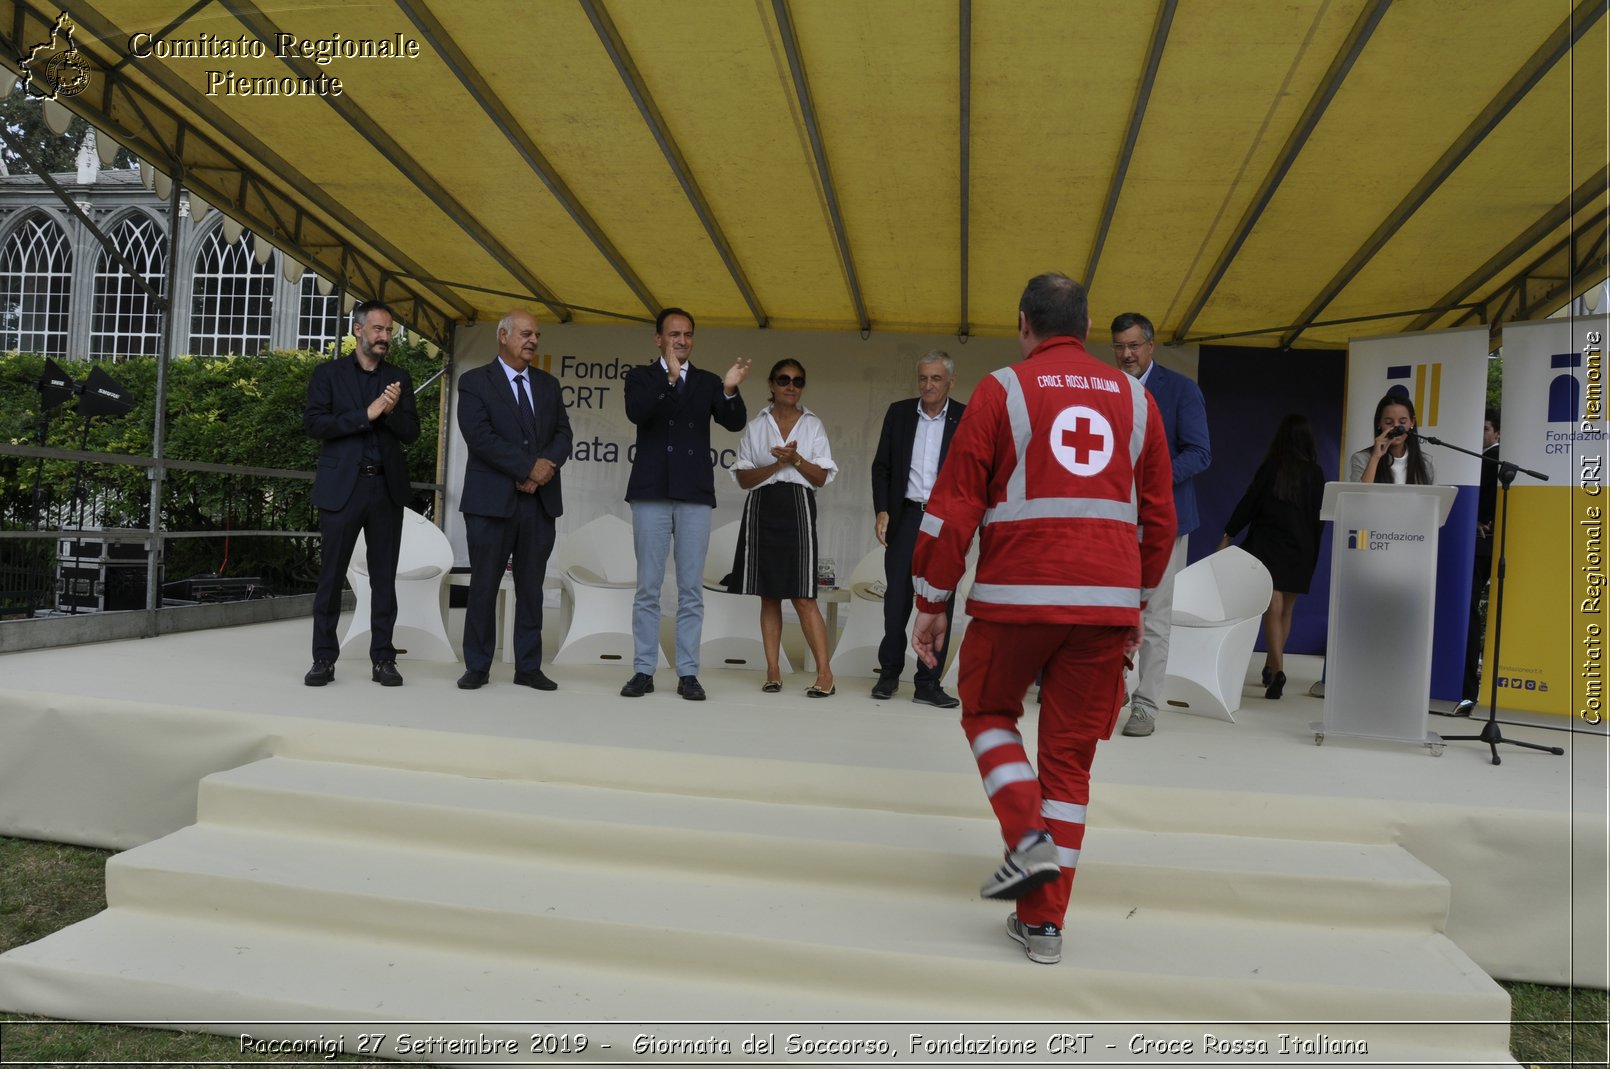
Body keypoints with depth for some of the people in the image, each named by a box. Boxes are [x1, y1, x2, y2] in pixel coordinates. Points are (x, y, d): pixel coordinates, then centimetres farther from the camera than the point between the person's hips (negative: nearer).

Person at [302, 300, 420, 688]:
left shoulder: (399, 378, 13)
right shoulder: (328, 373, 5)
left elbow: (411, 432, 6)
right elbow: (313, 423, -6)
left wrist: (392, 410, -14)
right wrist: (365, 414, -15)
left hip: (387, 487, 2)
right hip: (341, 486, -2)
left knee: (384, 577, 4)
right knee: (331, 575, 0)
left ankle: (383, 659, 8)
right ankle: (324, 658, 8)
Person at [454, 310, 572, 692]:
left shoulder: (547, 384, 15)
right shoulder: (474, 382, 0)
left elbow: (563, 433, 8)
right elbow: (479, 436, -12)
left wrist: (547, 464, -13)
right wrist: (529, 468, -16)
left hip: (540, 501, 4)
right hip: (492, 500, -4)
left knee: (531, 587, 7)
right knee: (484, 586, 2)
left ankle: (528, 667, 13)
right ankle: (477, 667, 12)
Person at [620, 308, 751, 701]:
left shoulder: (708, 381, 12)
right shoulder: (641, 377, 7)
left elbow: (735, 423, -2)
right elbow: (636, 413, -14)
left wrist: (730, 390, -21)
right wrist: (669, 377, -26)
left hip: (694, 494, 1)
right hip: (651, 492, -1)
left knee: (691, 590, 2)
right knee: (647, 588, 3)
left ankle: (688, 673, 6)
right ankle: (643, 671, 8)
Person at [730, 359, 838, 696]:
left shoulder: (813, 425, 10)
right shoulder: (755, 426, 11)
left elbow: (821, 477, 5)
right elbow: (744, 478, 4)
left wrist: (796, 459, -11)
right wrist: (777, 464, -10)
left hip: (797, 508, -2)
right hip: (762, 509, 2)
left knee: (803, 596, -9)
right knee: (769, 595, 4)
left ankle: (824, 674, -6)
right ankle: (773, 671, 9)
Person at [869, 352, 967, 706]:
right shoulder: (899, 413, 6)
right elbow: (881, 466, 7)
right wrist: (882, 511, -3)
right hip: (905, 517, 1)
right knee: (896, 599, 6)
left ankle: (928, 683, 9)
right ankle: (889, 673, 22)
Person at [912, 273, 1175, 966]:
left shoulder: (1002, 391, 0)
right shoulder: (1135, 399, 12)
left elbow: (955, 505, -4)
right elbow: (1158, 514, 16)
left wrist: (931, 603, 3)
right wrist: (1138, 602, 26)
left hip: (1016, 597, -3)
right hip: (1108, 602, 4)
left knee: (987, 711, 21)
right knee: (1070, 754, 11)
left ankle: (1029, 839, 0)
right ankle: (1043, 923, 15)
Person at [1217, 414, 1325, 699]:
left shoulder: (1271, 468, -4)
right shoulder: (1316, 474, 4)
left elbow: (1249, 502, -4)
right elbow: (1318, 515, 5)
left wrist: (1228, 535, 3)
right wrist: (1313, 554, 11)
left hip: (1267, 545, -3)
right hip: (1301, 550, 3)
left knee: (1274, 608, -10)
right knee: (1285, 610, 15)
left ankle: (1278, 671, -24)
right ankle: (1271, 668, 25)